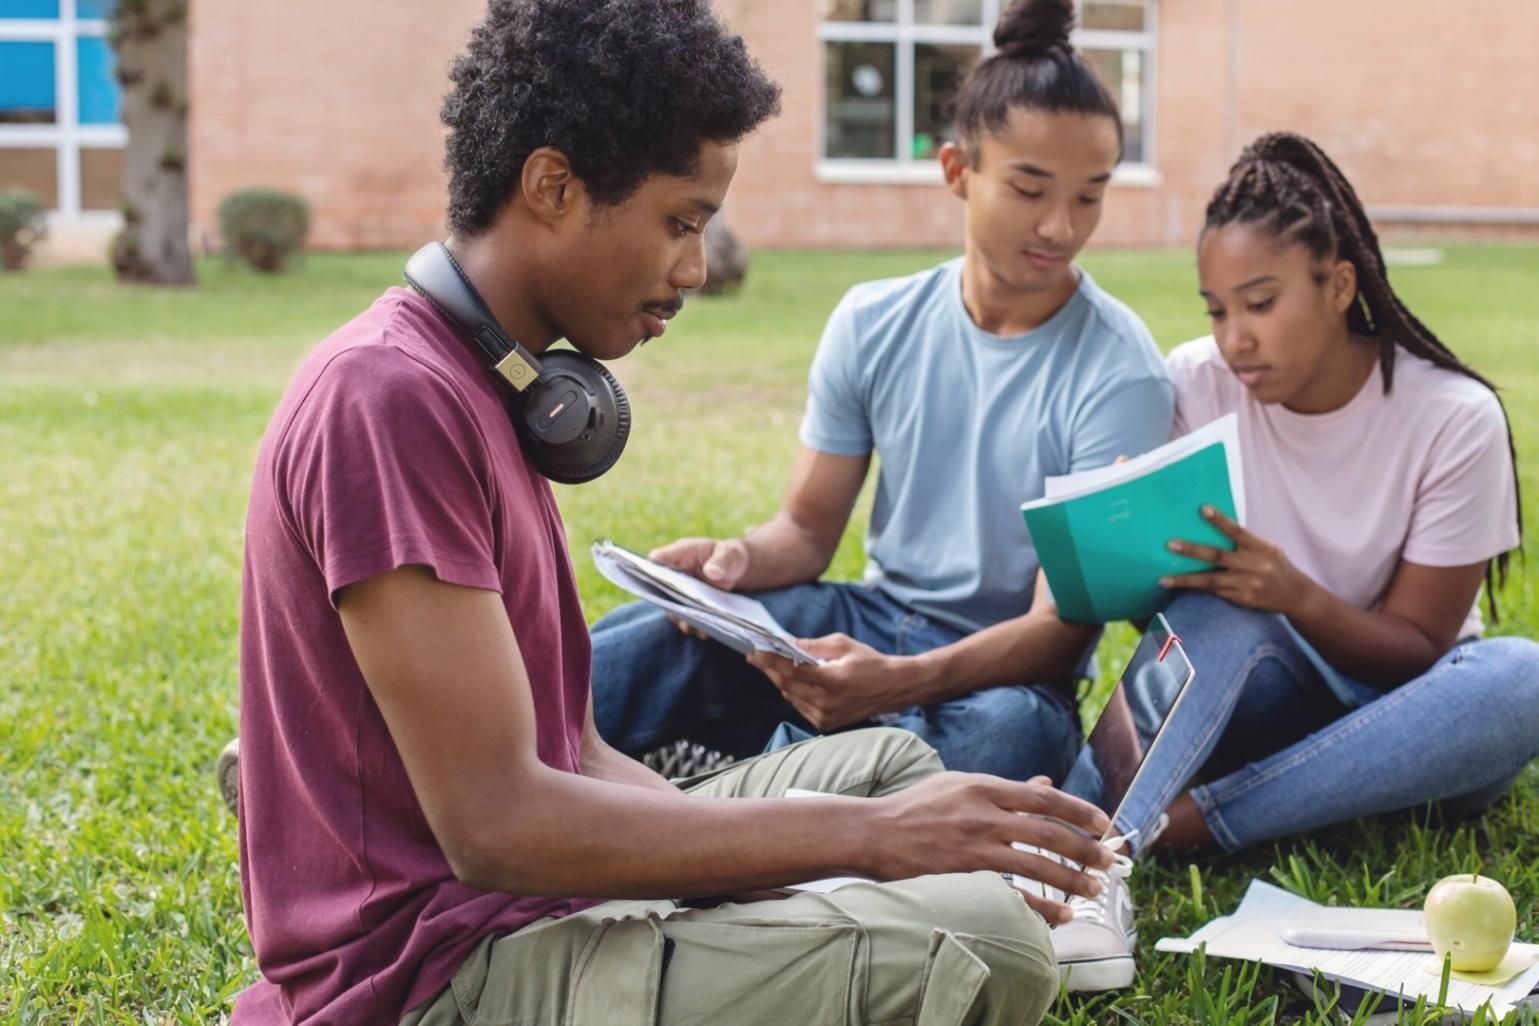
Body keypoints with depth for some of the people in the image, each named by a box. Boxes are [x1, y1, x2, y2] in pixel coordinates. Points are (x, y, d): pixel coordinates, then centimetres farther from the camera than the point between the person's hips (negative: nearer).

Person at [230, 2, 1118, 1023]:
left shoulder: (482, 388, 14)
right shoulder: (390, 398, -18)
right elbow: (495, 825, -24)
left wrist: (883, 831, 3)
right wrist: (864, 835, -20)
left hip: (519, 912, 10)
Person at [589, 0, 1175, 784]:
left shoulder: (1119, 376, -12)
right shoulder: (873, 324, 1)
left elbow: (1061, 626, -16)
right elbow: (808, 528, 8)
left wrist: (899, 682, -35)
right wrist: (741, 558, -18)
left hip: (1009, 667, -3)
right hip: (870, 620, 4)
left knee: (1012, 732, -41)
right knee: (667, 632, -27)